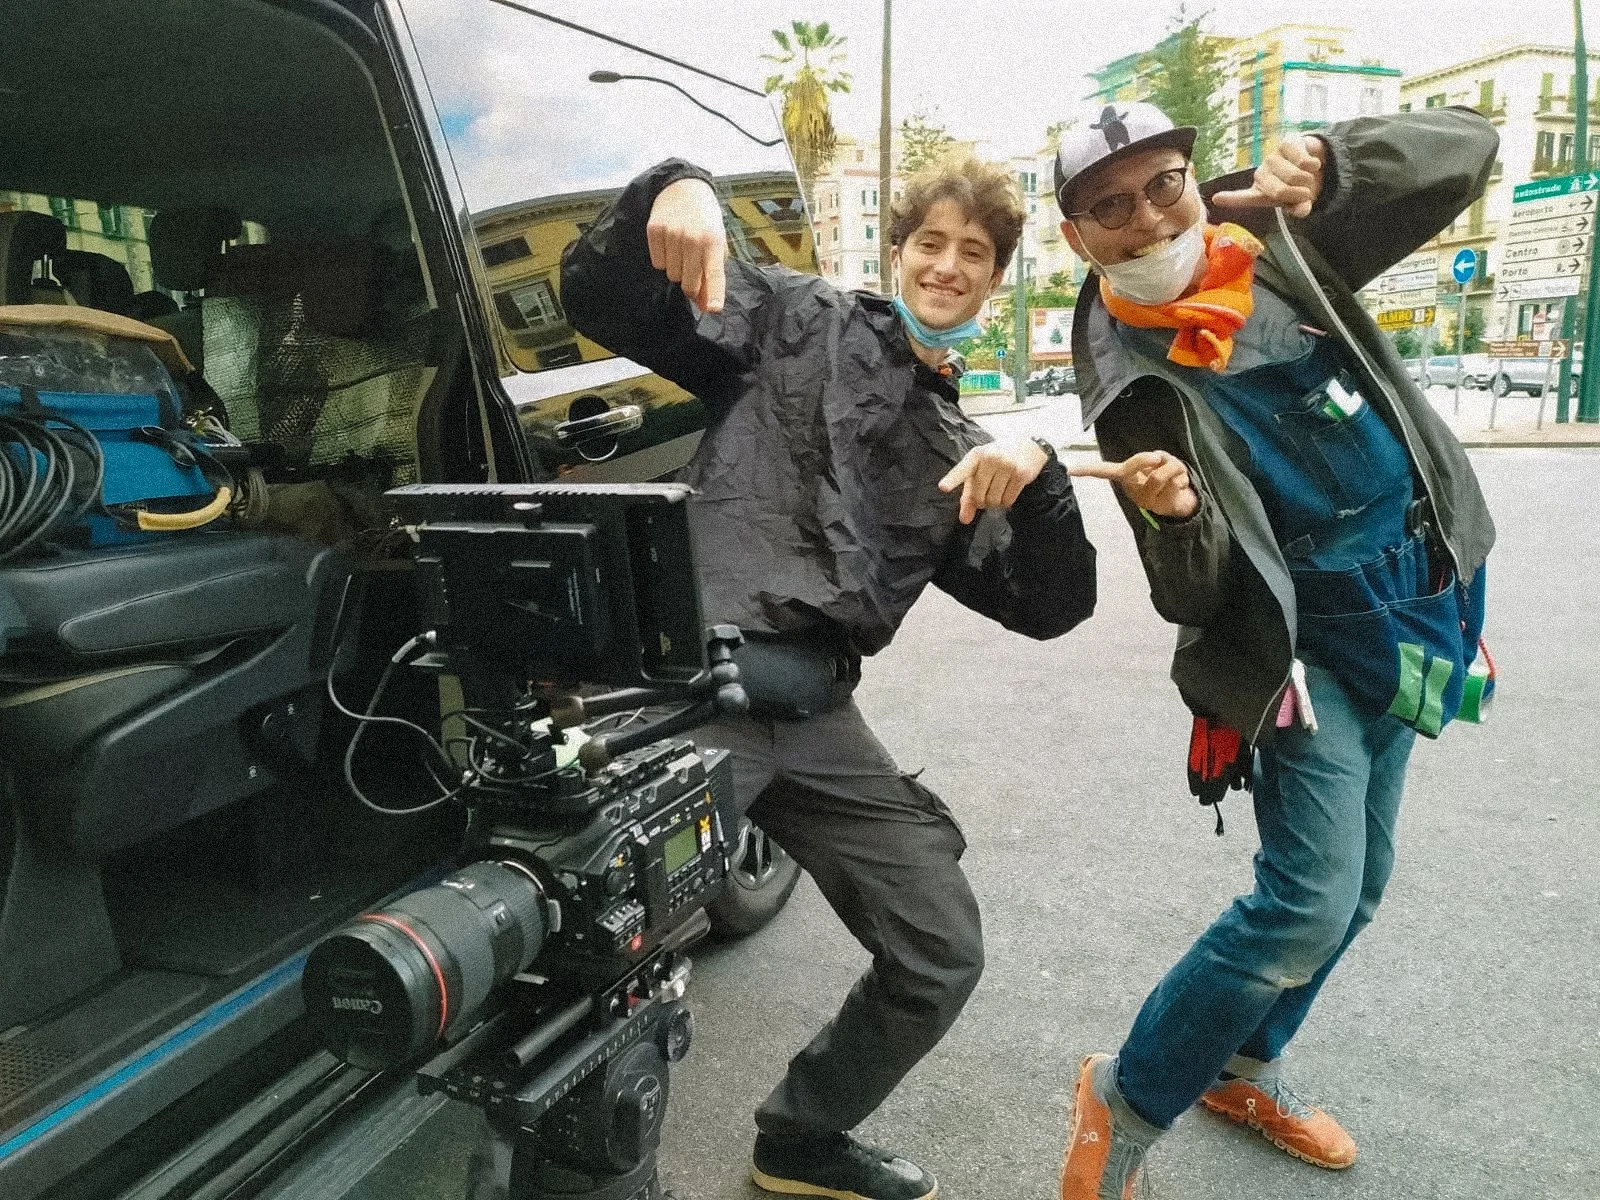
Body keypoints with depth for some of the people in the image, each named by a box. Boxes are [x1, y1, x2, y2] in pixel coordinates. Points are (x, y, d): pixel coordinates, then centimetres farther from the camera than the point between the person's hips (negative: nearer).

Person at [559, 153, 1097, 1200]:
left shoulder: (964, 451, 22)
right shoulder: (800, 319, 9)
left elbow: (1050, 606, 14)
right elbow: (604, 299, 3)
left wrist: (1039, 474, -4)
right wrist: (678, 189, -17)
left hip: (816, 712, 6)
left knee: (943, 954, 12)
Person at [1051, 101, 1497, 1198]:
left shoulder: (1278, 241, -1)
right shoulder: (1132, 376, -16)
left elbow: (1468, 147, 0)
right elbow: (1196, 598, -17)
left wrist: (1332, 160, -19)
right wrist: (1175, 517, -40)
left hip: (1421, 600, 6)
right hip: (1308, 627, -6)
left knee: (1354, 888, 15)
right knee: (1311, 902, -14)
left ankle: (1242, 1066, 36)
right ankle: (1125, 1104, 7)